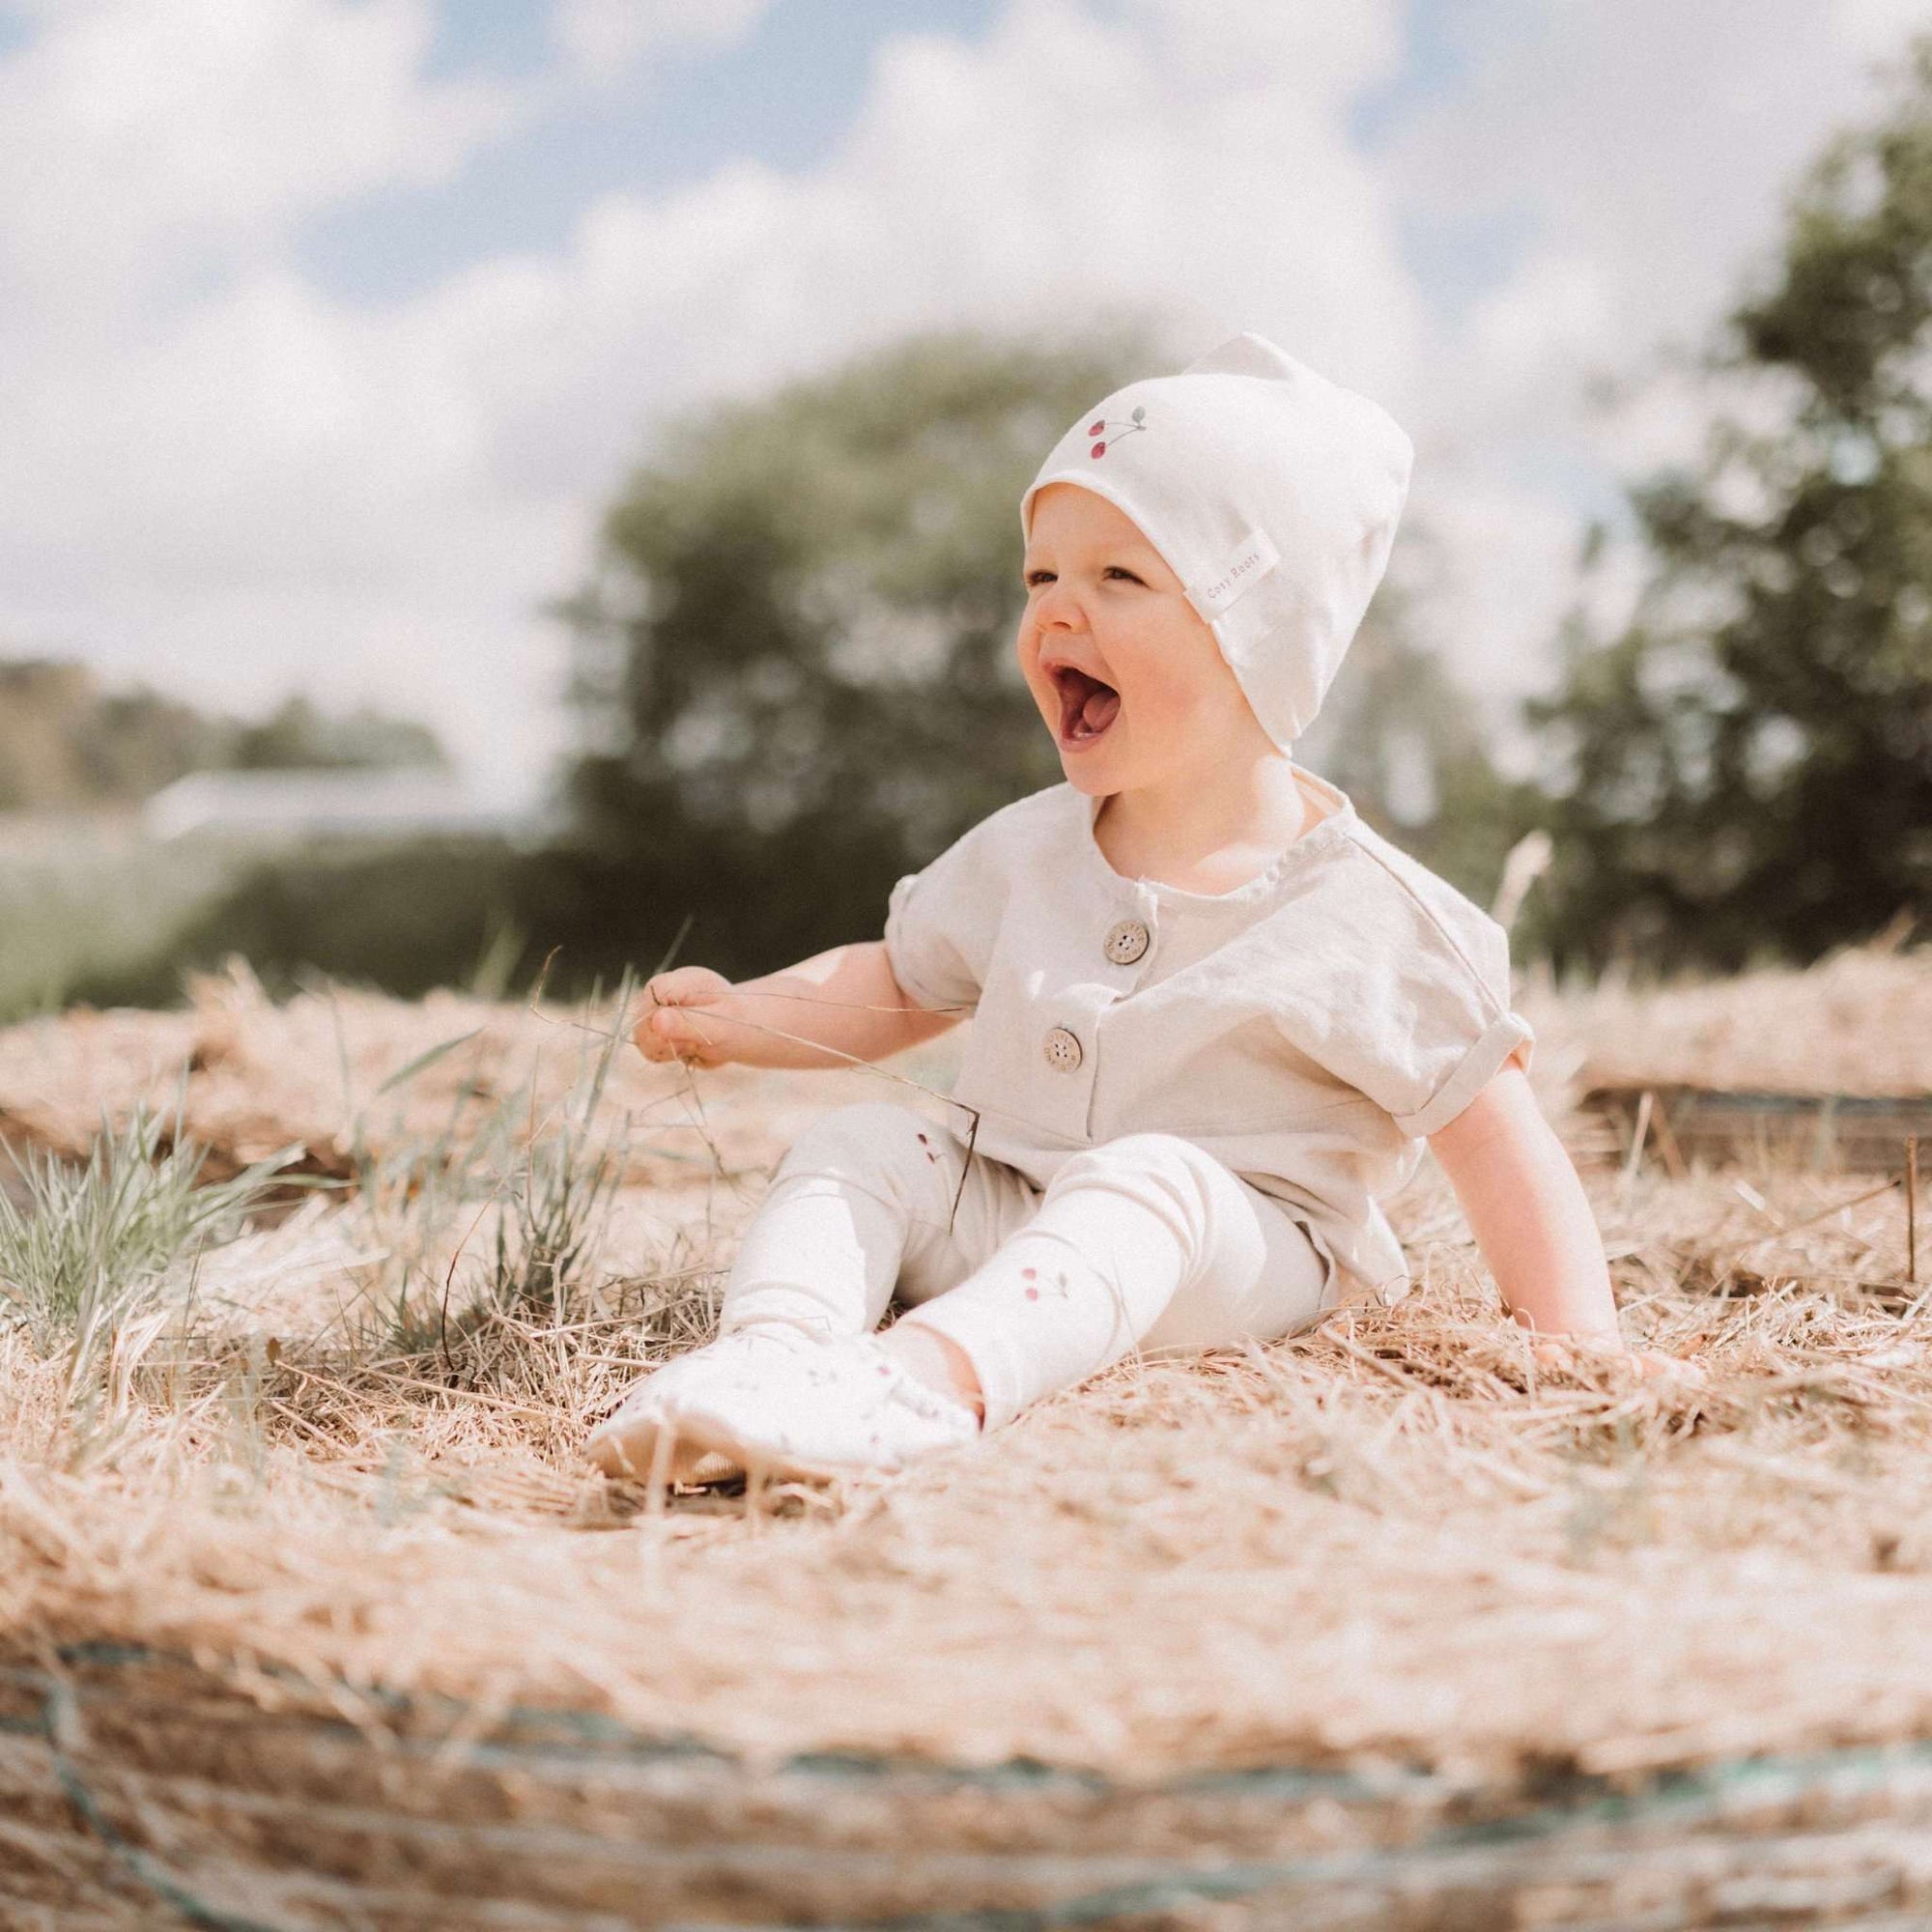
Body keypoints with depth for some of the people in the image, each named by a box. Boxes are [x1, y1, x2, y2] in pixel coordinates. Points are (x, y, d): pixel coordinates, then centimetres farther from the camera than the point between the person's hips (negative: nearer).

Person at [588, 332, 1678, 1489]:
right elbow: (895, 988, 22)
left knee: (1150, 1176, -35)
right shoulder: (1026, 854, 8)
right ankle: (771, 1348, -39)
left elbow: (1500, 1142, -6)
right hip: (1007, 1224, 6)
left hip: (1233, 1263, -5)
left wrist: (1581, 1351, -14)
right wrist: (738, 1018, 6)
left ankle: (925, 1381, -57)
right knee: (864, 1139, -15)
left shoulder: (1359, 917, -9)